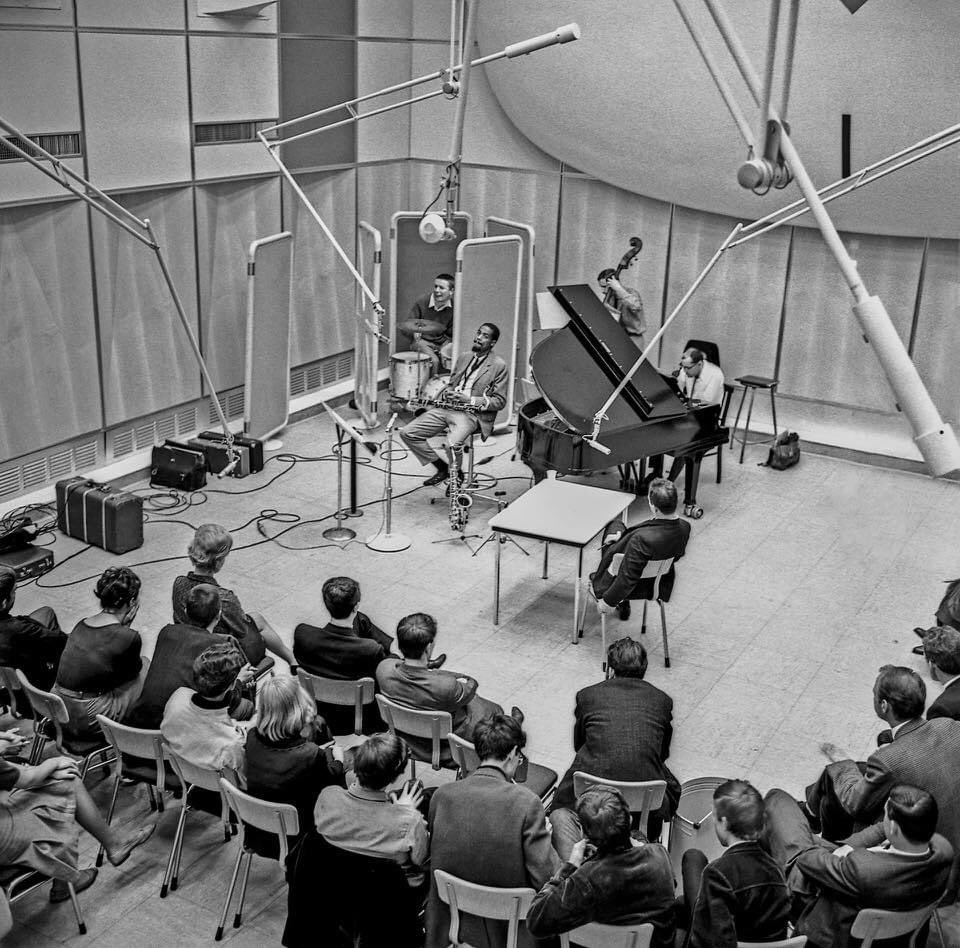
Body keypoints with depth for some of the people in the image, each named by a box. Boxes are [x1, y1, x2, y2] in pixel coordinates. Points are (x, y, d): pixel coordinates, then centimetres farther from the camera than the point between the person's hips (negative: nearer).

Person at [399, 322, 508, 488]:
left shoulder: (499, 365, -2)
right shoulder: (463, 357, 18)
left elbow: (499, 401, -5)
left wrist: (469, 400, -14)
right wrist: (447, 393, 1)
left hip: (471, 413, -7)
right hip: (447, 407, 7)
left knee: (453, 444, -36)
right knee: (407, 433, -7)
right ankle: (442, 468, 7)